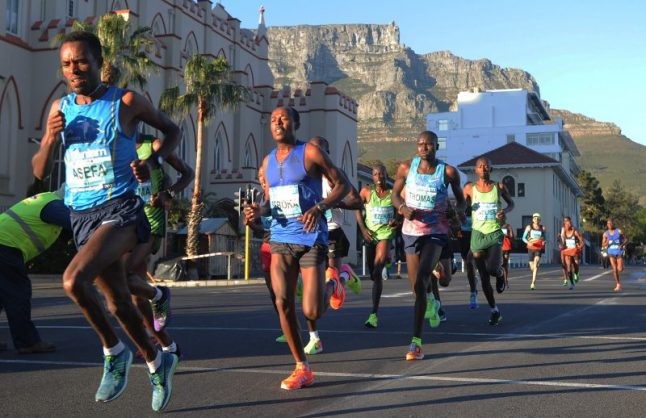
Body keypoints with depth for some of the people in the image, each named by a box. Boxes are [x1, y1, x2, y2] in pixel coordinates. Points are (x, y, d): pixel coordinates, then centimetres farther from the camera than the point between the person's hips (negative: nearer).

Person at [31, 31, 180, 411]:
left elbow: (172, 130, 9)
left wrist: (154, 162, -9)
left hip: (121, 209, -6)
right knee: (118, 302, 14)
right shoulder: (60, 108, 9)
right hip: (82, 216, 6)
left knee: (74, 280, -27)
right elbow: (40, 172, 11)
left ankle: (115, 352, -5)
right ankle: (158, 363, 35)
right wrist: (51, 138, -9)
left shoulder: (126, 102, -4)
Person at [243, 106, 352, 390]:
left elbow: (343, 184, -4)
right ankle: (302, 368, 9)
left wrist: (319, 208, -20)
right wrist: (259, 210, -1)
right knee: (283, 303, -6)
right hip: (280, 239, 5)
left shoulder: (310, 153, -4)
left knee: (312, 312, -9)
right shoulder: (268, 161, 13)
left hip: (311, 238, -5)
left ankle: (332, 285, 28)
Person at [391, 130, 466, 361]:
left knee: (421, 281, -21)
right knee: (416, 285, 11)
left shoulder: (447, 171, -5)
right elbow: (395, 194, 9)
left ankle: (416, 341, -18)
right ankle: (430, 300, 52)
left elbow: (460, 197, 9)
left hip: (436, 231, -3)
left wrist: (459, 210, -13)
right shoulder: (406, 167, -1)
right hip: (411, 230, 3)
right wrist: (403, 208, -12)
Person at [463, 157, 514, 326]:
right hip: (477, 233, 1)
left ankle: (501, 275, 18)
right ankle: (495, 311, 13)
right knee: (483, 276, 2)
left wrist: (506, 211, -7)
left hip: (495, 233, -1)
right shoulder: (470, 188, 1)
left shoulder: (499, 186, 1)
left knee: (492, 269, -21)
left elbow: (511, 203, 14)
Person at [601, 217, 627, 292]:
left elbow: (626, 239, 3)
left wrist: (622, 245, -16)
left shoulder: (619, 231, -3)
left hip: (619, 252, -1)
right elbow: (603, 245, 7)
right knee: (614, 269, -5)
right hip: (611, 253, 1)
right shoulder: (605, 234, 3)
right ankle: (618, 285, 5)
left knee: (620, 269, -9)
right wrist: (607, 243, -15)